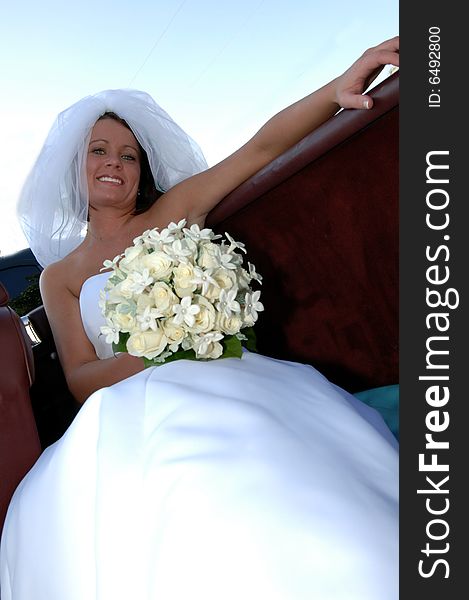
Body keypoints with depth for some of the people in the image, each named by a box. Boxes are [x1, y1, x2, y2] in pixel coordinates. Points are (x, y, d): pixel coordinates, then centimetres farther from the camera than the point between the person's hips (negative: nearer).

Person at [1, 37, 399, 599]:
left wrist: (336, 90, -13)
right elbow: (80, 377, 7)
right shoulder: (59, 275, 16)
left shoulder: (173, 210, 14)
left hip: (226, 379, 0)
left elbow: (262, 147, 4)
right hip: (130, 412, 1)